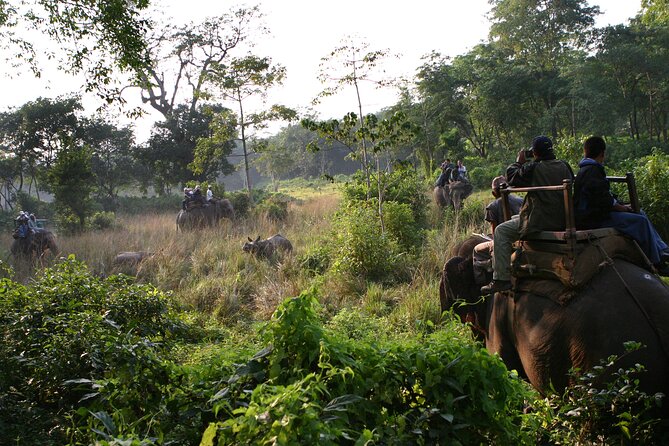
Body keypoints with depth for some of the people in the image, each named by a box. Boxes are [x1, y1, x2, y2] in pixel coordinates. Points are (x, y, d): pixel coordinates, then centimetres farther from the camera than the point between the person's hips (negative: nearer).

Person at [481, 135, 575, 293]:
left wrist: (518, 162, 13)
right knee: (515, 218, 31)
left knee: (501, 232, -2)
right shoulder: (564, 166, 7)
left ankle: (501, 279, -9)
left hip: (542, 221, -9)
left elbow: (511, 177, -4)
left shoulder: (533, 169, -15)